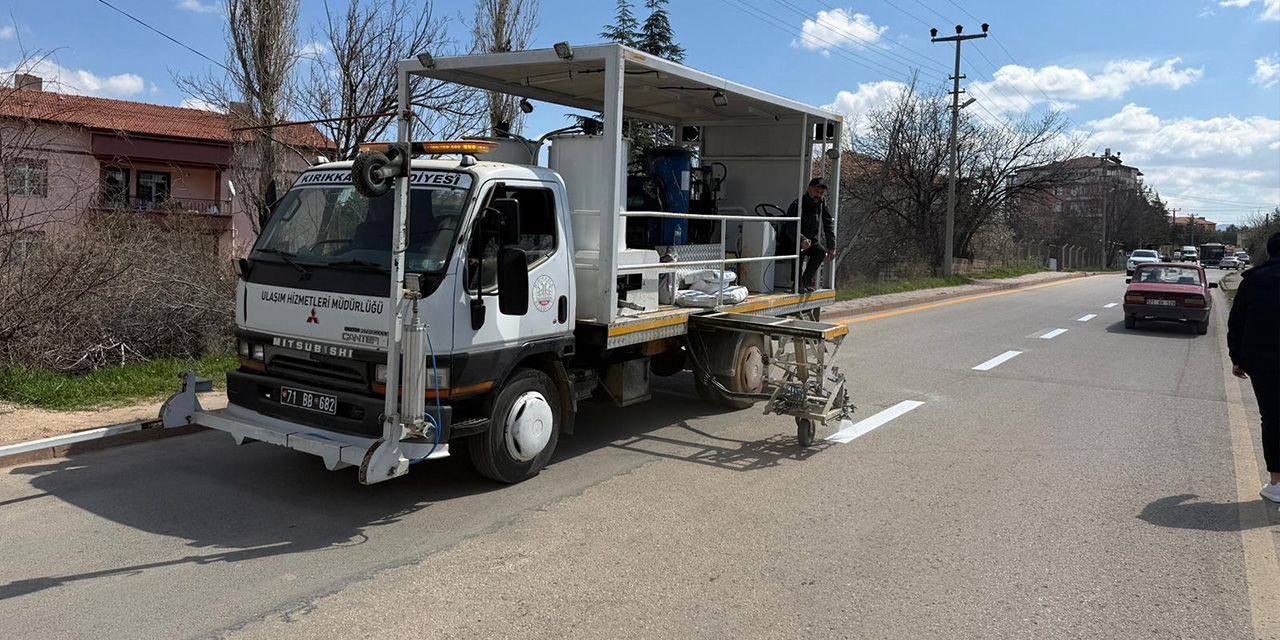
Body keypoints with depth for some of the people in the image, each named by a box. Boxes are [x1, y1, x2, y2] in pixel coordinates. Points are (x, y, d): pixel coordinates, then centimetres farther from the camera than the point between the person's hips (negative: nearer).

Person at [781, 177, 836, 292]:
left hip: (811, 239, 5)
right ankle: (797, 282, -25)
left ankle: (805, 280, -22)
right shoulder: (797, 204, -16)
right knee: (801, 250, -37)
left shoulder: (822, 203, 1)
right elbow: (790, 228, -26)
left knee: (821, 251, -26)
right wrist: (801, 240, -44)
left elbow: (829, 225, 3)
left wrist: (831, 247, -3)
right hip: (792, 241, -5)